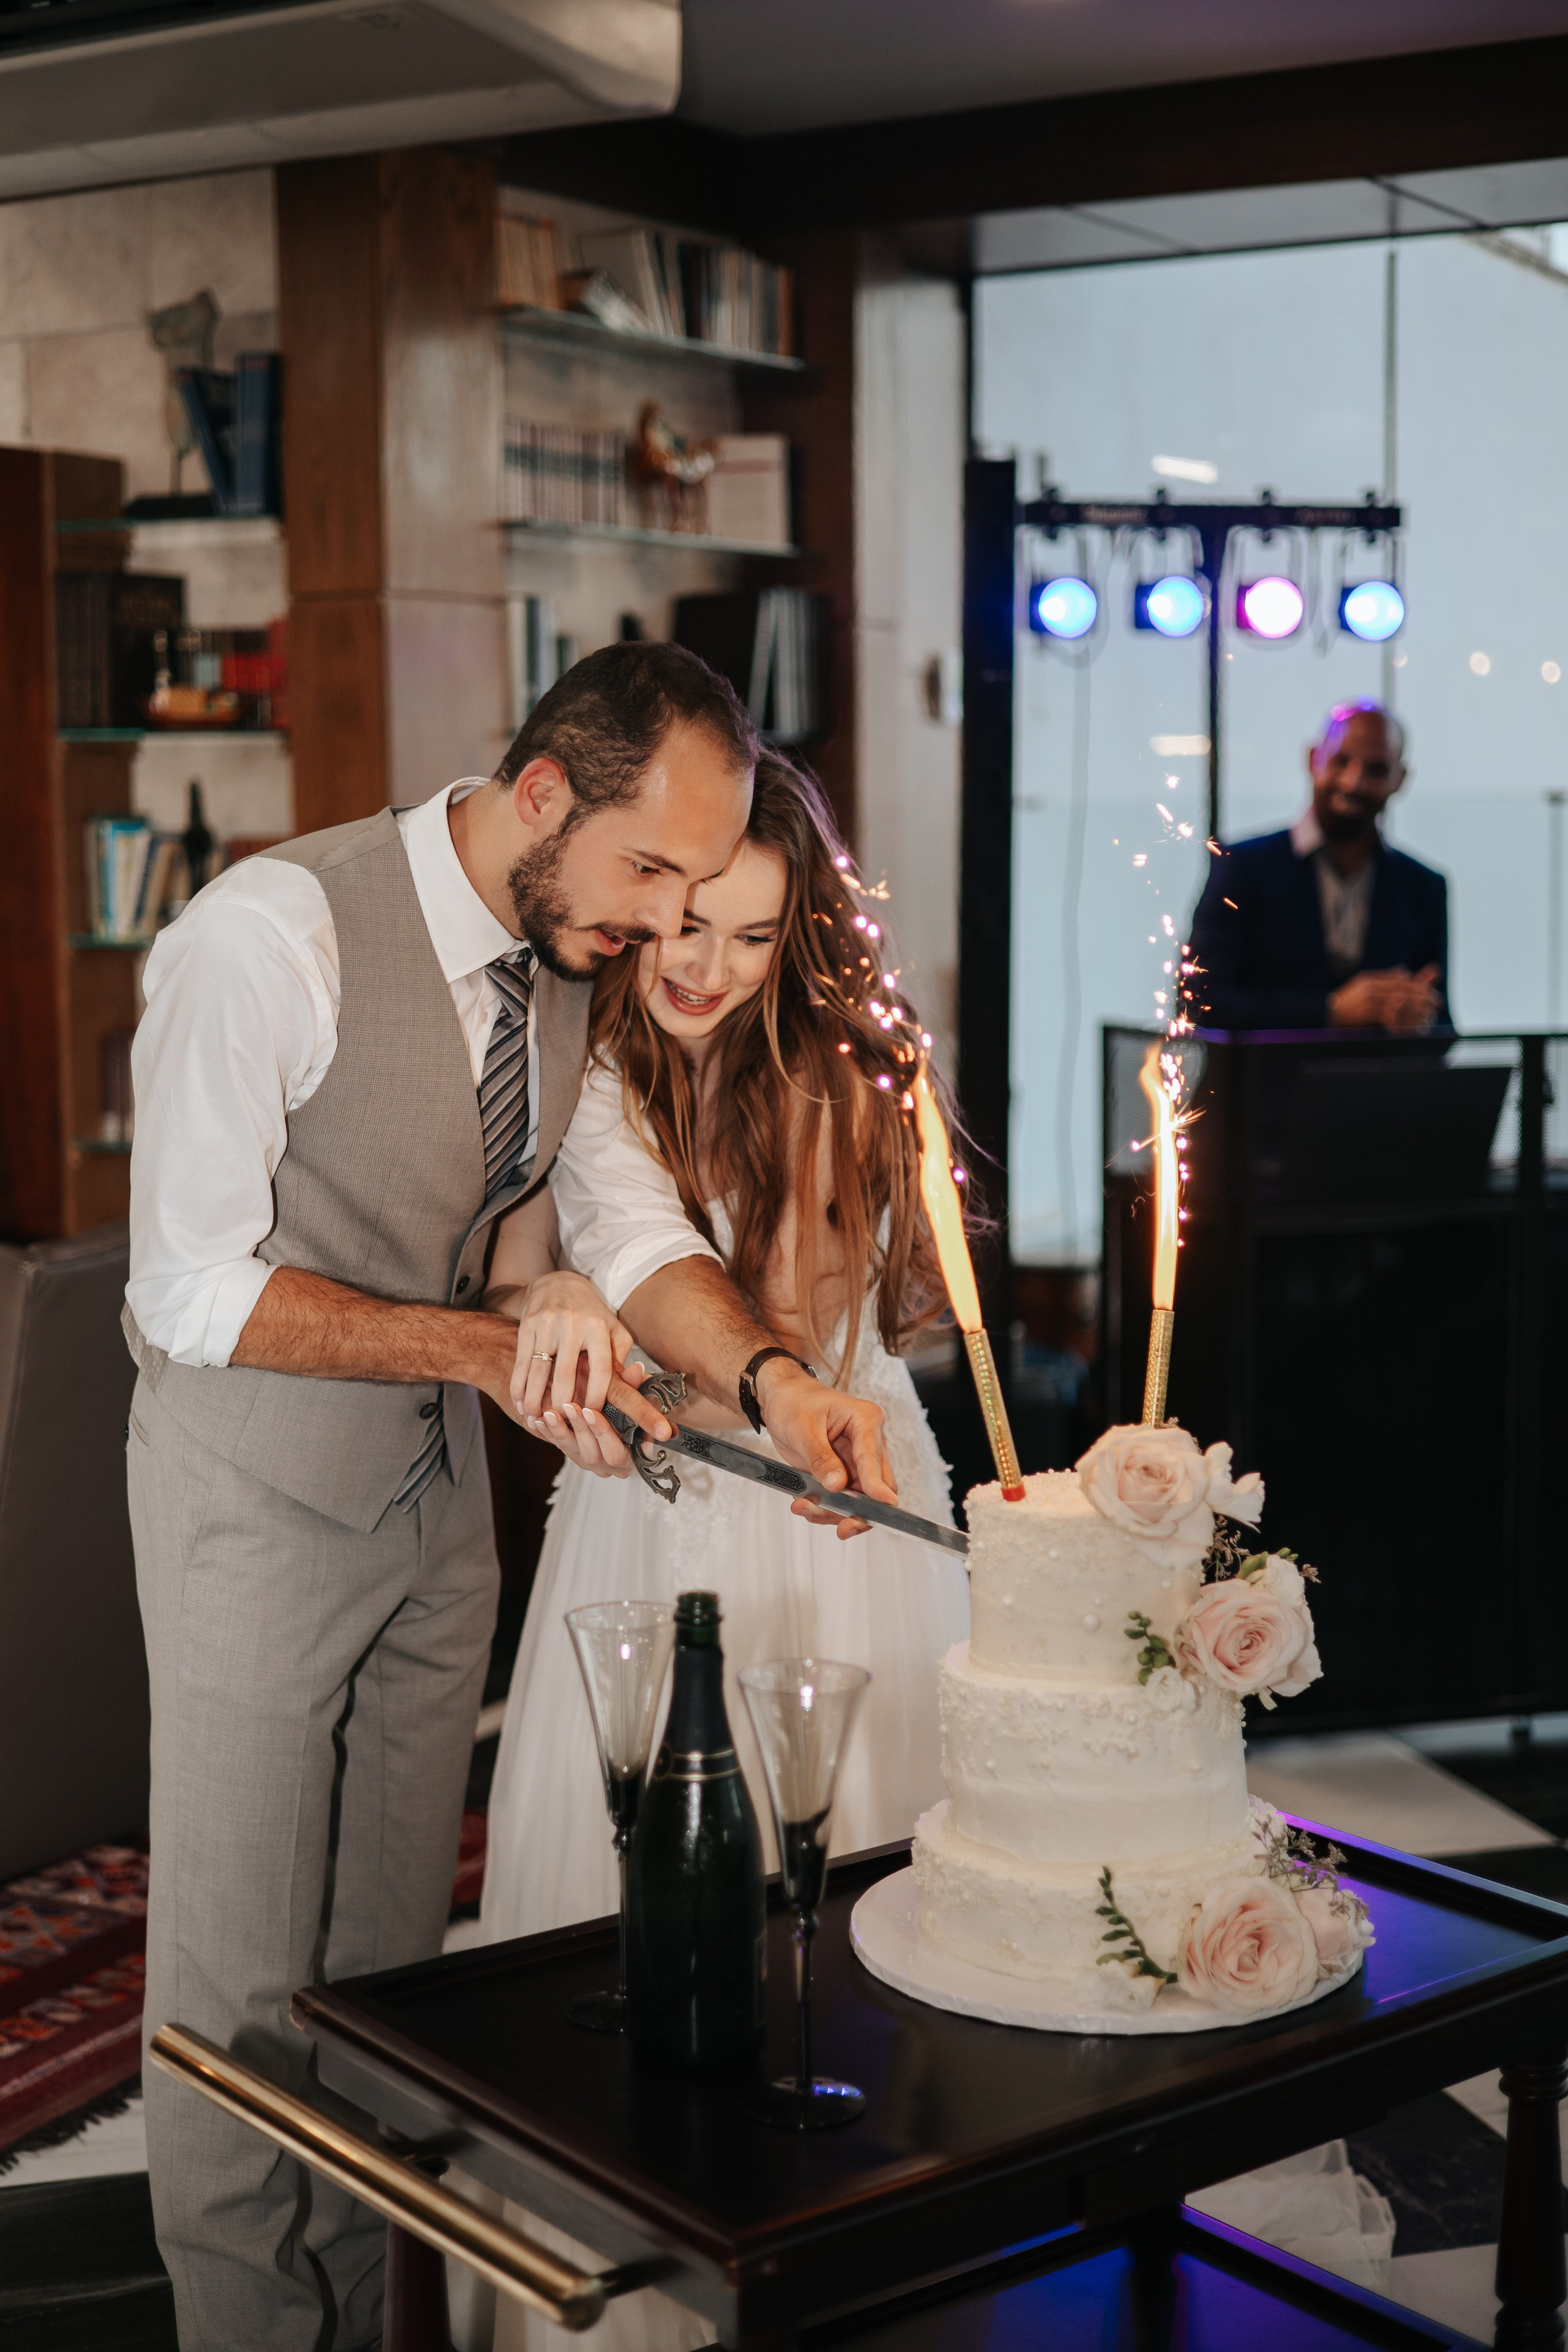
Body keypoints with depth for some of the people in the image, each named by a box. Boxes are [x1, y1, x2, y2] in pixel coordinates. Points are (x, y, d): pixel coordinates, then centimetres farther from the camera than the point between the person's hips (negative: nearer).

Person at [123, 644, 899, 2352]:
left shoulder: (580, 962, -3)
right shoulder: (276, 933, -24)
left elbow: (632, 1215, -6)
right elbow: (196, 1290, -24)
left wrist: (769, 1378, -24)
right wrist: (490, 1346, -24)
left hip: (438, 1496, 6)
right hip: (259, 1494, -6)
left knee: (393, 1956, 16)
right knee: (245, 1983, 5)